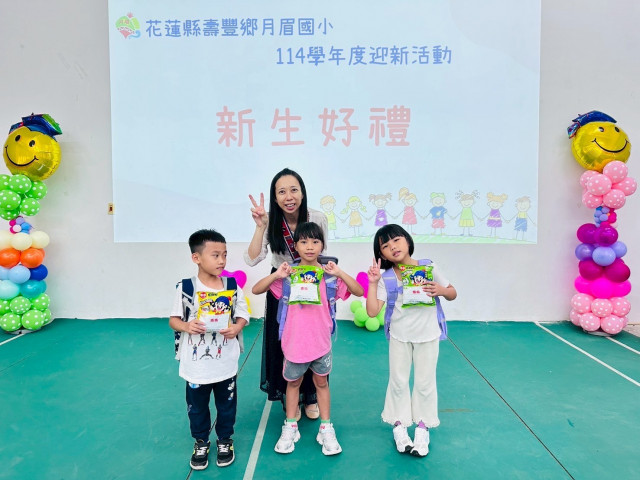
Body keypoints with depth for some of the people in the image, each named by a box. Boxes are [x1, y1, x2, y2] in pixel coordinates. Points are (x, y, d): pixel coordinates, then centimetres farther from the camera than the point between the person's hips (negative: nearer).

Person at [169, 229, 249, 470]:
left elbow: (242, 316, 0)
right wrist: (186, 326, -24)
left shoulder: (232, 287, -7)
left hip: (225, 364, 1)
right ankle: (201, 442, 41)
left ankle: (224, 441, 41)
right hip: (195, 364, -1)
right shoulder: (185, 288, -11)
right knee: (197, 407, 18)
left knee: (226, 405, 17)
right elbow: (173, 319, -3)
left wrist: (236, 328, -20)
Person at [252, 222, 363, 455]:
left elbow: (358, 291, -11)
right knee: (293, 382, 17)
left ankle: (326, 429, 31)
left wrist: (339, 273, -24)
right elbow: (256, 290, -8)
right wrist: (276, 275, -23)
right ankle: (290, 428, 34)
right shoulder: (288, 274, -6)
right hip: (294, 340, 0)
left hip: (320, 341, 0)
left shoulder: (328, 274, -6)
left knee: (321, 382, 16)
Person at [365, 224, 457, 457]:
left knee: (425, 383, 11)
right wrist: (373, 282, -22)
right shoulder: (386, 278, -11)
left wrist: (441, 290, -21)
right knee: (398, 381, 12)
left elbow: (453, 294, 0)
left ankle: (423, 427, 31)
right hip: (399, 336, 1)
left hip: (427, 335, 0)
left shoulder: (428, 267, -10)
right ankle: (399, 425, 33)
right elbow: (372, 311, -18)